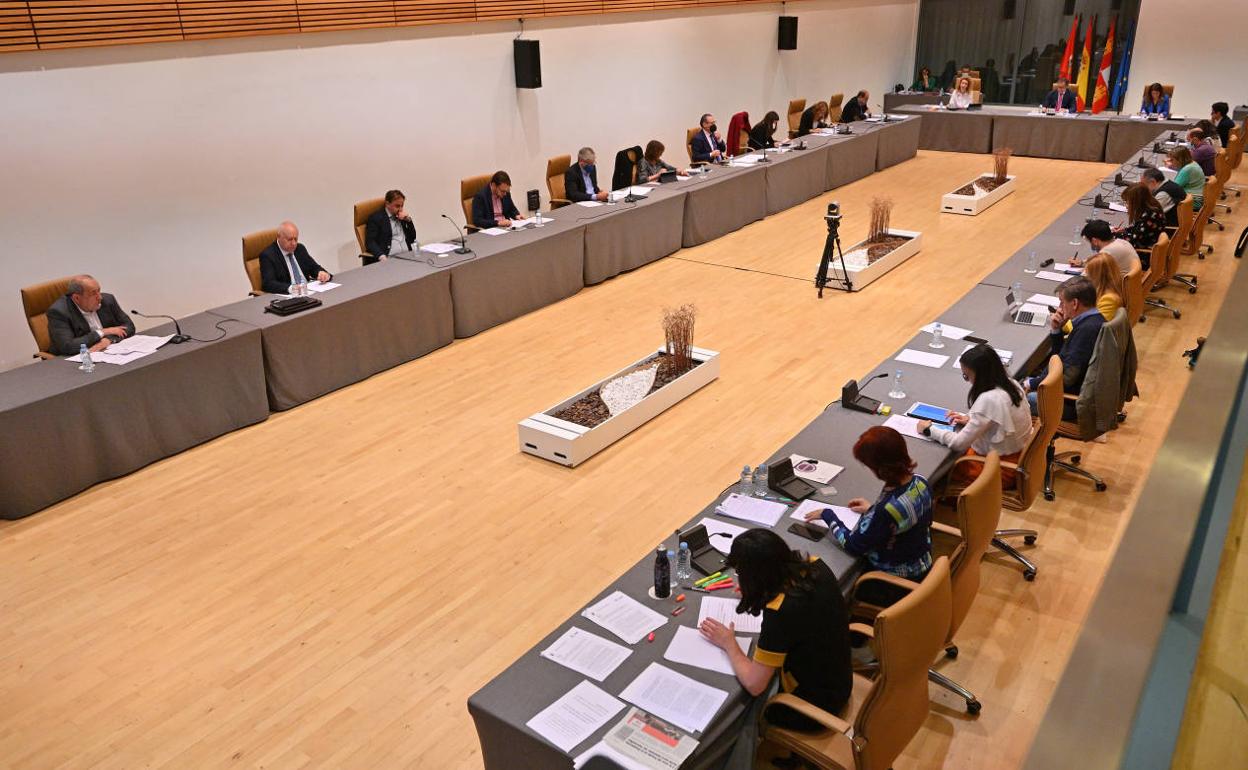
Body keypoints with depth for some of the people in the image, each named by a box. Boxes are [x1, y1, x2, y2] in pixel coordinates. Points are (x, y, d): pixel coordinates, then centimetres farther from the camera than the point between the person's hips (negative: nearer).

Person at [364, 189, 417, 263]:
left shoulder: (402, 216, 19)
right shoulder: (376, 218, 1)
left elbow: (412, 238, 19)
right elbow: (370, 242, -9)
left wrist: (408, 220, 5)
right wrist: (382, 257, -26)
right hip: (389, 259, -5)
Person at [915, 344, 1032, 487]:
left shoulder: (989, 399, -30)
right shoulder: (1010, 383, -5)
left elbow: (959, 443, -25)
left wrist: (928, 430, -12)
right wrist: (971, 419, 4)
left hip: (1003, 468, -8)